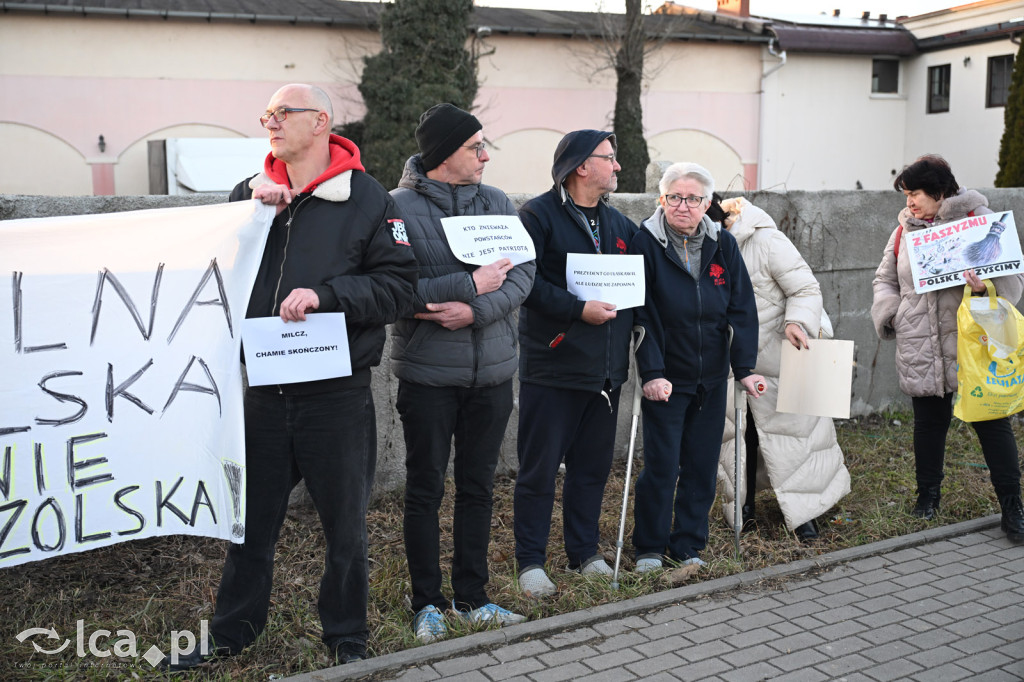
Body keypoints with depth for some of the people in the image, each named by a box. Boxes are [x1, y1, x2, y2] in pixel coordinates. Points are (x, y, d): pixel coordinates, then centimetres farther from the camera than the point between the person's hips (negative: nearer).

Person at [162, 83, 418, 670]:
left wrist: (325, 295, -20)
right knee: (252, 520, 16)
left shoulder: (367, 197, -3)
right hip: (265, 390, 3)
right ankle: (233, 632, 35)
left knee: (346, 526, 11)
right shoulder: (250, 193, 8)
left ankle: (347, 638, 31)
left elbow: (399, 286, -9)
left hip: (337, 394, -3)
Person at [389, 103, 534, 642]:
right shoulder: (399, 207, -9)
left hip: (492, 371, 5)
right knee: (425, 491, 7)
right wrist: (471, 284, -18)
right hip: (427, 374, -4)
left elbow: (523, 273, -2)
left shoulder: (498, 203, 6)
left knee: (478, 487, 13)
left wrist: (476, 310, -18)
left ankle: (472, 598, 26)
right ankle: (427, 603, 21)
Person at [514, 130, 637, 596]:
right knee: (539, 469, 1)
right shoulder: (539, 214, -7)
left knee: (593, 466, 13)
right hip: (553, 367, -6)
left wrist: (626, 314, 6)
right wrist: (578, 309, -20)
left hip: (607, 369, 7)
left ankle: (585, 553, 27)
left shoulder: (618, 222, 16)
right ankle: (530, 562, 13)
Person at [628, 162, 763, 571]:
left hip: (712, 378, 4)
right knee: (661, 465, -2)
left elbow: (743, 309, 2)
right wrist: (651, 373, -20)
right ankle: (649, 547, 17)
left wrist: (744, 368, -5)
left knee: (702, 465, 9)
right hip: (666, 378, -4)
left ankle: (688, 545, 24)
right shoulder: (646, 244, -9)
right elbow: (643, 316, -13)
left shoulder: (723, 245, 2)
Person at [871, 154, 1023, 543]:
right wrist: (891, 315, 2)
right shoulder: (904, 231, 10)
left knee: (992, 421, 1)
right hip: (920, 350, 3)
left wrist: (986, 287, -25)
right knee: (928, 421, 13)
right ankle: (928, 494, 31)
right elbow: (886, 279, 19)